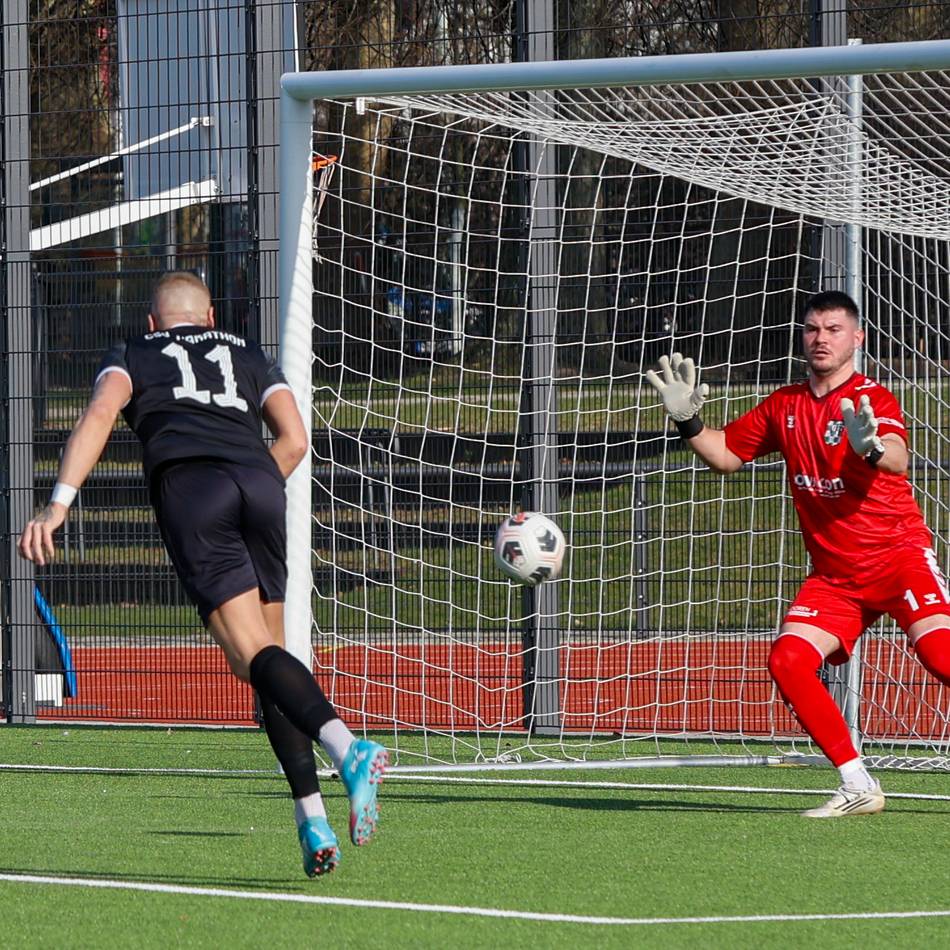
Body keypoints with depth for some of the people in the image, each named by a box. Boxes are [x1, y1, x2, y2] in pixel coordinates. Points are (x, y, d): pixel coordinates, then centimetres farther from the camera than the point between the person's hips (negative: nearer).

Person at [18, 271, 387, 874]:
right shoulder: (251, 357, 34)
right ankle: (312, 826, -6)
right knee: (270, 653, 10)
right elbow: (294, 439, 18)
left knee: (254, 657, -14)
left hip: (186, 484, -3)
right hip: (260, 484, 3)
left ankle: (348, 748, -41)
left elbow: (101, 412, 6)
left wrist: (60, 502, -5)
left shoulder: (132, 356, 28)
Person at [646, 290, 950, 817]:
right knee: (788, 659, -14)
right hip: (833, 575, 6)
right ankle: (858, 788, -7)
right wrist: (688, 421, 0)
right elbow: (726, 453, 18)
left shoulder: (872, 399, -10)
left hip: (897, 553, -6)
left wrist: (872, 446, -52)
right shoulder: (784, 406, 9)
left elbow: (898, 459, -29)